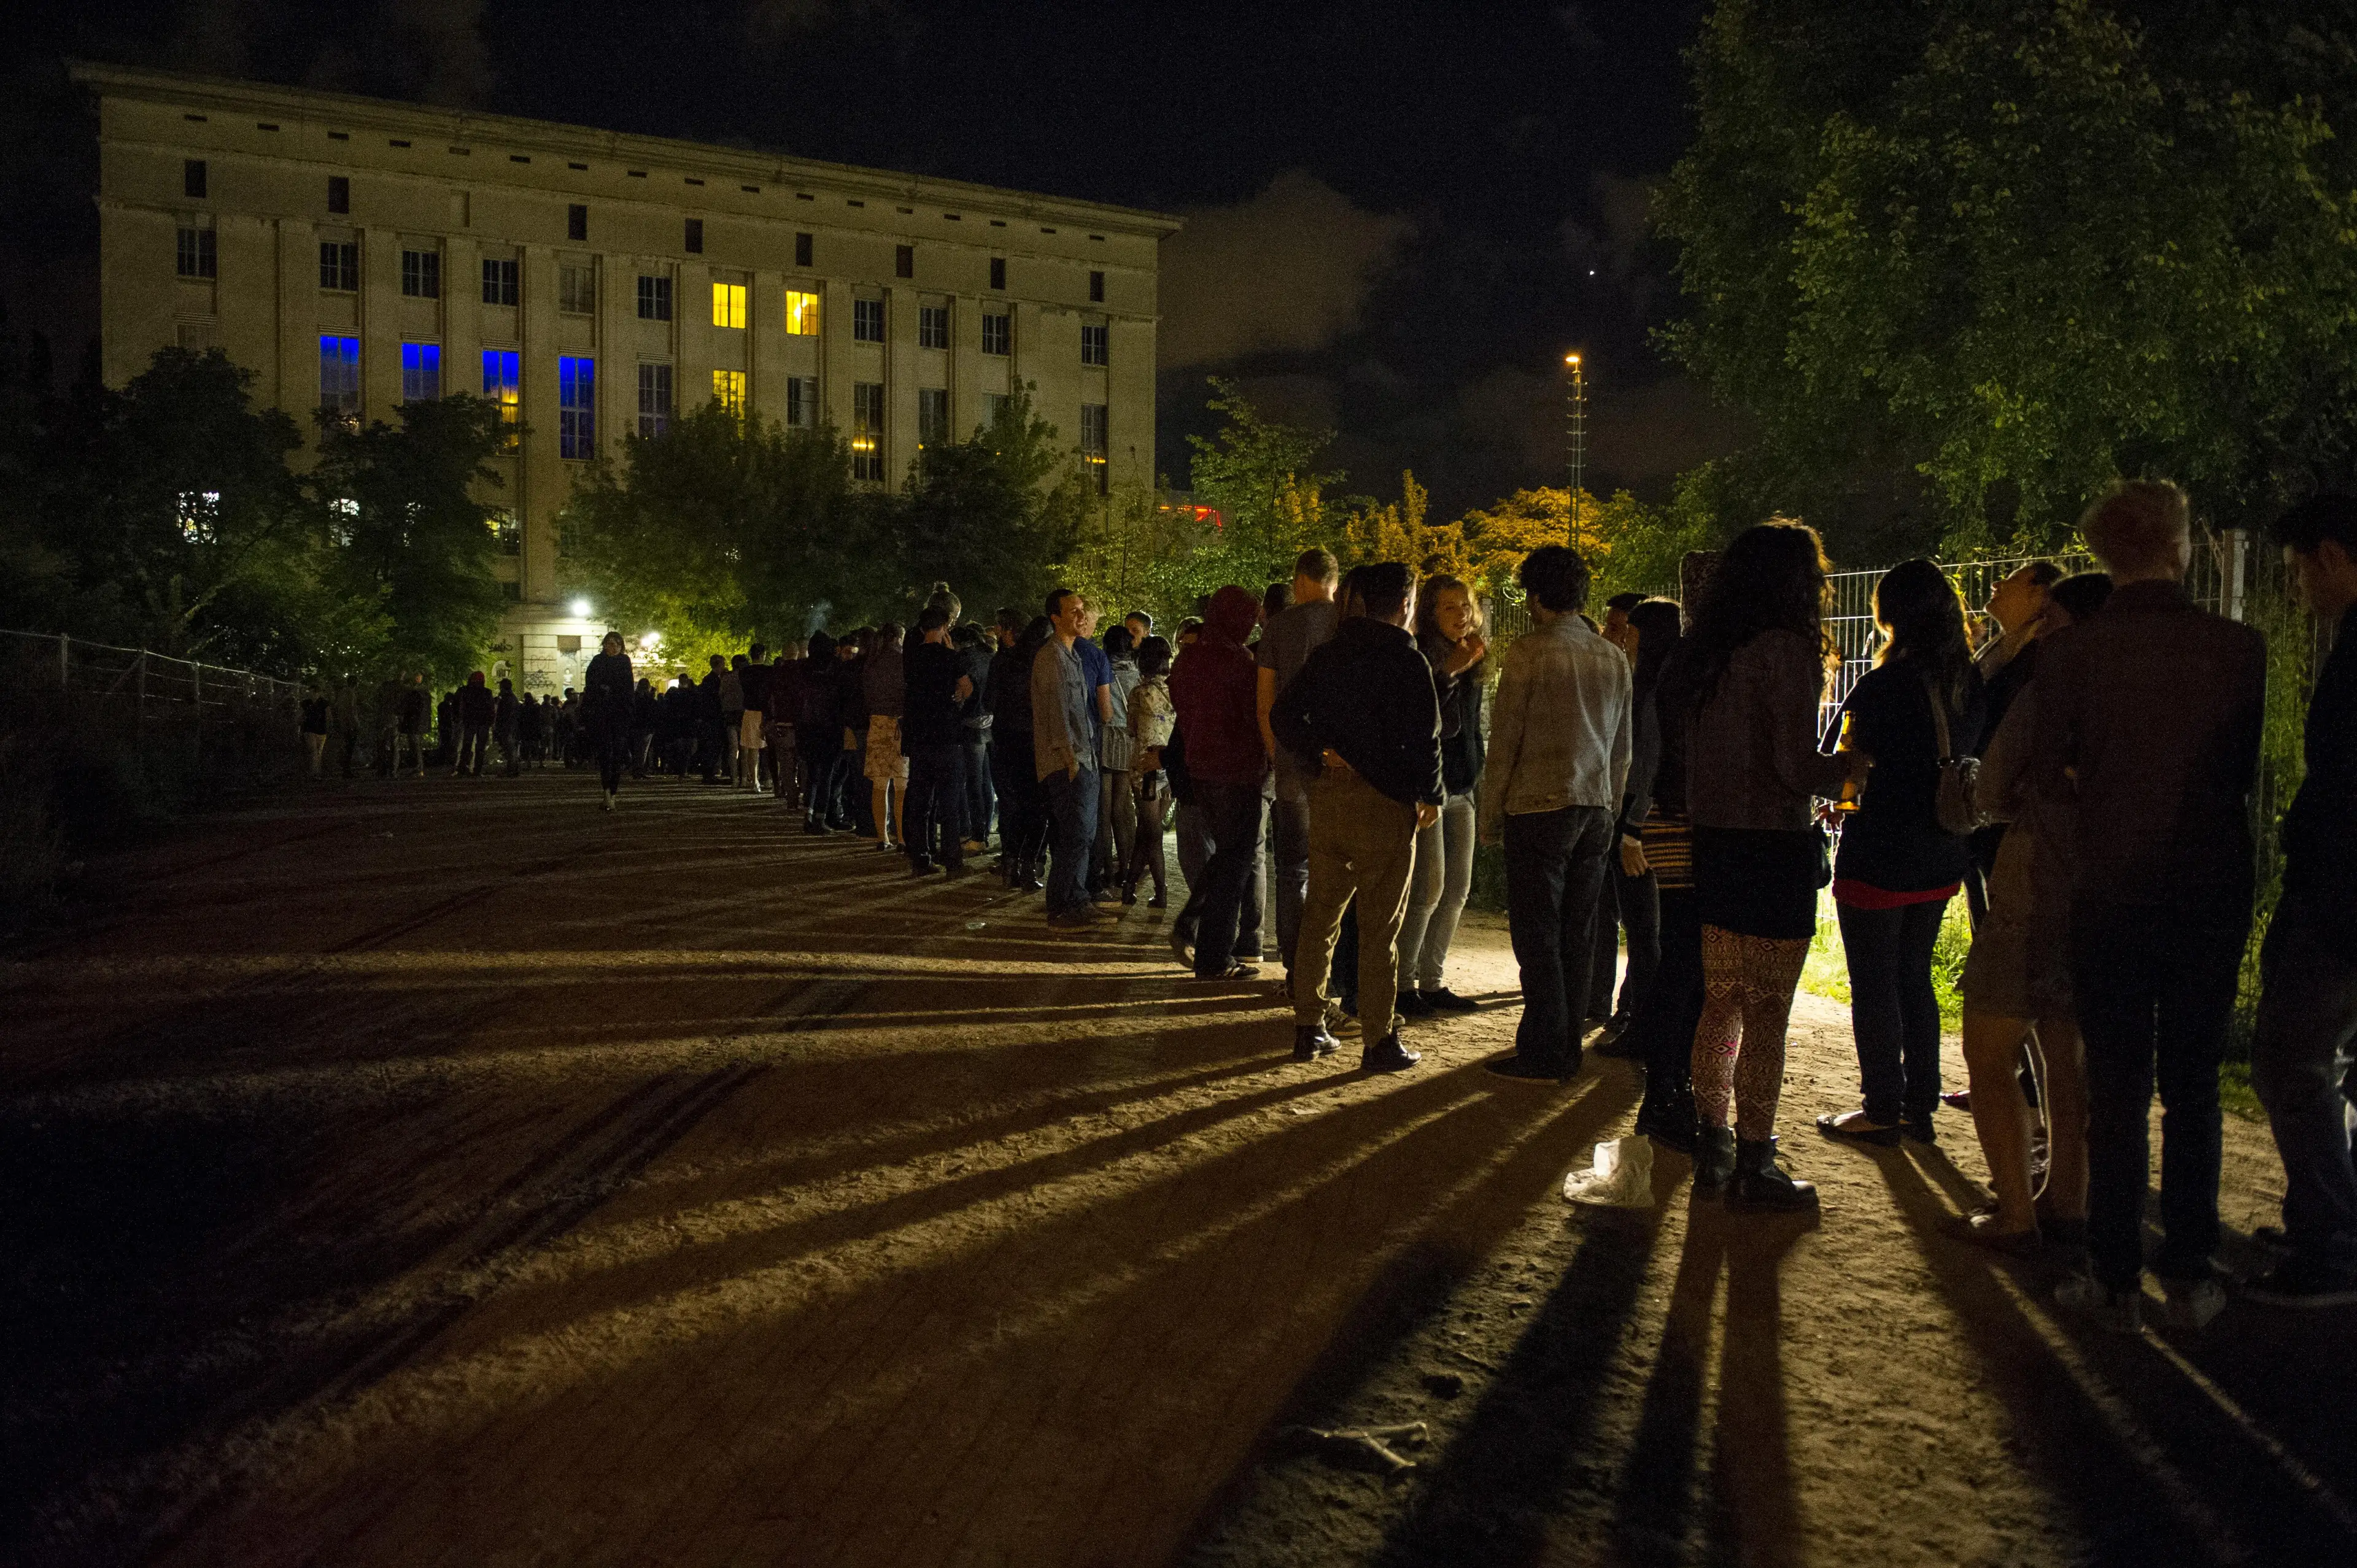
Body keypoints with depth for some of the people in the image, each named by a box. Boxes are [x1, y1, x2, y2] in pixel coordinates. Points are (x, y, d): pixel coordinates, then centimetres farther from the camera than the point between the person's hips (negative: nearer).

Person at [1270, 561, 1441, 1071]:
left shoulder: (1327, 653, 8)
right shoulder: (1406, 661, -10)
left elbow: (1283, 713, 7)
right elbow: (1424, 736, -14)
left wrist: (1319, 759, 6)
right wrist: (1431, 795, -1)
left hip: (1327, 794, 6)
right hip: (1383, 800, -6)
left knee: (1320, 915, 14)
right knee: (1379, 926, 0)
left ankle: (1308, 1028, 19)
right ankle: (1379, 1042, 5)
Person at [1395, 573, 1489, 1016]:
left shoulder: (1473, 665, 16)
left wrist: (1482, 777, 19)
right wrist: (1450, 671, -27)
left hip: (1462, 788, 8)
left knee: (1458, 890, 7)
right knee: (1428, 886, -12)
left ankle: (1432, 981, 15)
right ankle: (1404, 982, -3)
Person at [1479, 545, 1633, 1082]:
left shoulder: (1529, 651, -8)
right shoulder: (1613, 659, 11)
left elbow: (1505, 741, -8)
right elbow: (1622, 750, 15)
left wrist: (1491, 816, -1)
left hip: (1539, 807, -6)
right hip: (1595, 811, 6)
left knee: (1537, 937, -1)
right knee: (1577, 937, 10)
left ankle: (1542, 1054, 1)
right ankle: (1567, 1049, 16)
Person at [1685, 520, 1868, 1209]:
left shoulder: (1708, 652, 9)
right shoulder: (1784, 650, -14)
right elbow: (1798, 767, -18)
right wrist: (1858, 760, 1)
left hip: (1714, 840, 8)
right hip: (1773, 848, -8)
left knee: (1721, 1001, 16)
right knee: (1766, 1011, 0)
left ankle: (1712, 1145, 24)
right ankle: (1754, 1165, 7)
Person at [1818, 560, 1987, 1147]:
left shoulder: (1880, 688, -18)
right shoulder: (1969, 684, 2)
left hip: (1878, 857, -7)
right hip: (1941, 861, 7)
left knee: (1874, 987, 4)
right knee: (1915, 978, 17)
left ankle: (1882, 1110, 11)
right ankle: (1920, 1105, 22)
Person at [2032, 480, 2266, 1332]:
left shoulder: (2068, 653, -10)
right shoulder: (2239, 648, -6)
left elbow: (2047, 781, -6)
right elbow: (2248, 773, 4)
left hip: (2109, 891, -1)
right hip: (2212, 892, 1)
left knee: (2114, 1092, 6)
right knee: (2193, 1088, 11)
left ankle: (2116, 1282, 11)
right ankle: (2190, 1278, 17)